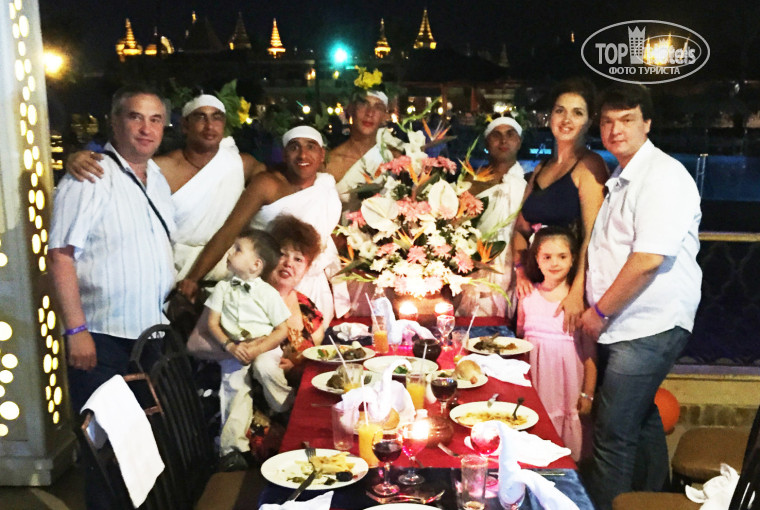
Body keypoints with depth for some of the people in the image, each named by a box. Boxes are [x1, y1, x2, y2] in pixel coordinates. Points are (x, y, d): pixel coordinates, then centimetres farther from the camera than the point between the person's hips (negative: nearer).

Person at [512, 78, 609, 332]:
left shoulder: (589, 165, -6)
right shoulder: (540, 170, 15)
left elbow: (592, 235, -15)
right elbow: (521, 228, 17)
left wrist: (577, 292, -22)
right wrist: (520, 269, -1)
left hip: (570, 280, -6)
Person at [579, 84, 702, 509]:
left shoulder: (664, 175, -16)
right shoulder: (622, 179, 15)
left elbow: (648, 259, -24)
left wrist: (599, 311, -14)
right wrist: (596, 312, 13)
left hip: (649, 330, -9)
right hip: (622, 326, 9)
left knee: (613, 434, -7)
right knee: (640, 421, 22)